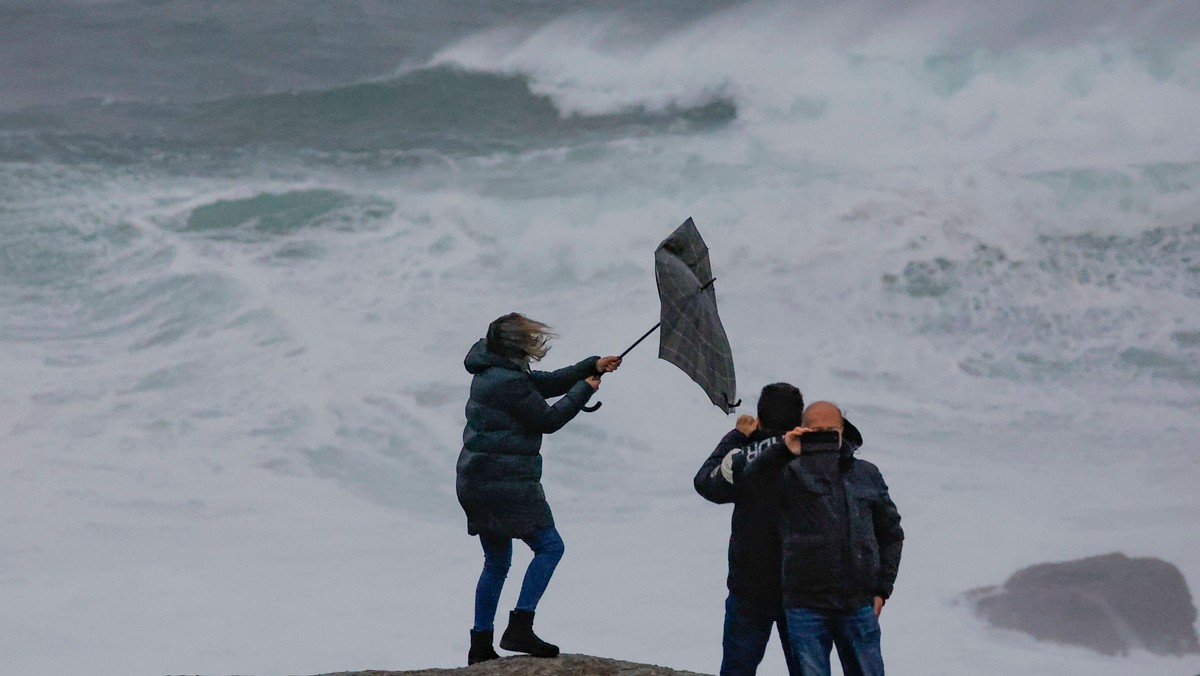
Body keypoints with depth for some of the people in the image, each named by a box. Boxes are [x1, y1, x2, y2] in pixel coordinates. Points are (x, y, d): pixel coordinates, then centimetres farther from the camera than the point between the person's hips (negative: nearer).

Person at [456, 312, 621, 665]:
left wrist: (593, 365, 12)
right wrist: (584, 390, 0)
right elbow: (548, 419, -13)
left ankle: (480, 646, 17)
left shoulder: (492, 371, 13)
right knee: (549, 546, -4)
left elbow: (548, 383, 19)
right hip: (507, 482, -10)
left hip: (477, 483, 10)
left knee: (496, 562, 17)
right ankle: (519, 629, -12)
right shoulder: (509, 382, -19)